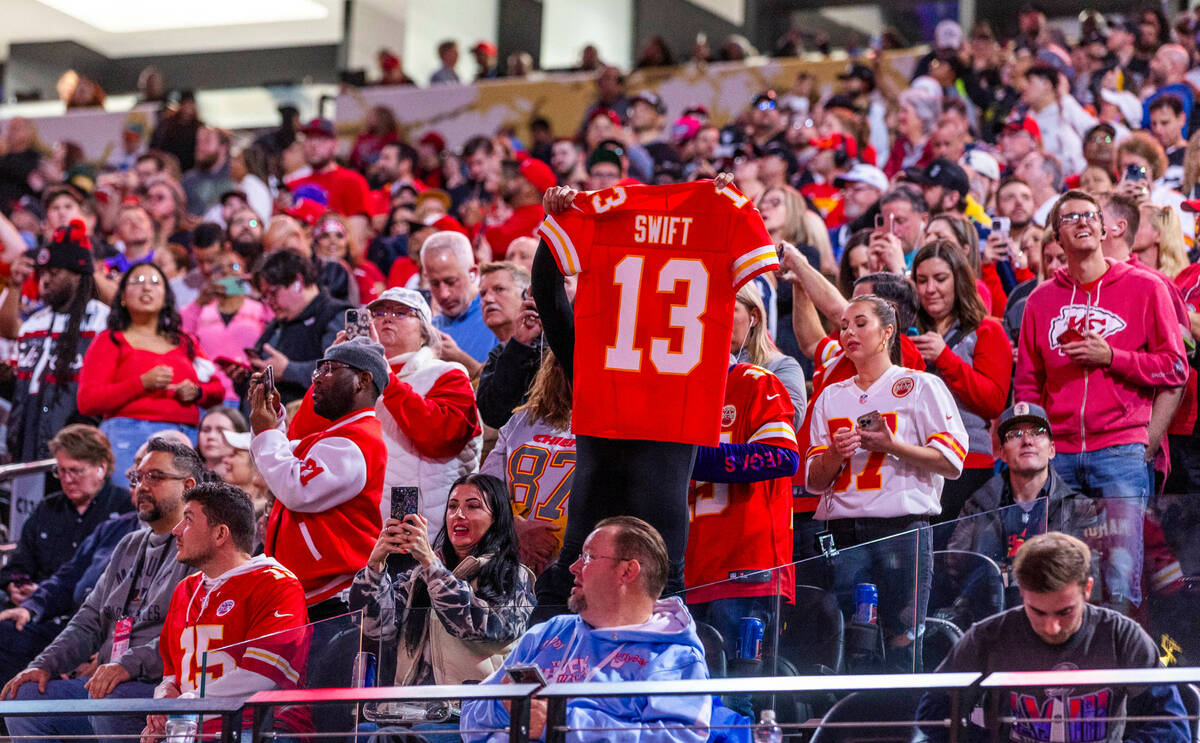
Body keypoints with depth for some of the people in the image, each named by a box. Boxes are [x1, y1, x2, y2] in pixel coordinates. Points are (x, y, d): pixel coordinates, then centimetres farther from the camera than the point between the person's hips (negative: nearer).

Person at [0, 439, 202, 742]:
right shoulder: (129, 547, 25)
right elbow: (90, 621, 24)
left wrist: (128, 665, -28)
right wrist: (44, 665, 6)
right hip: (105, 682, 9)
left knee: (111, 702, -37)